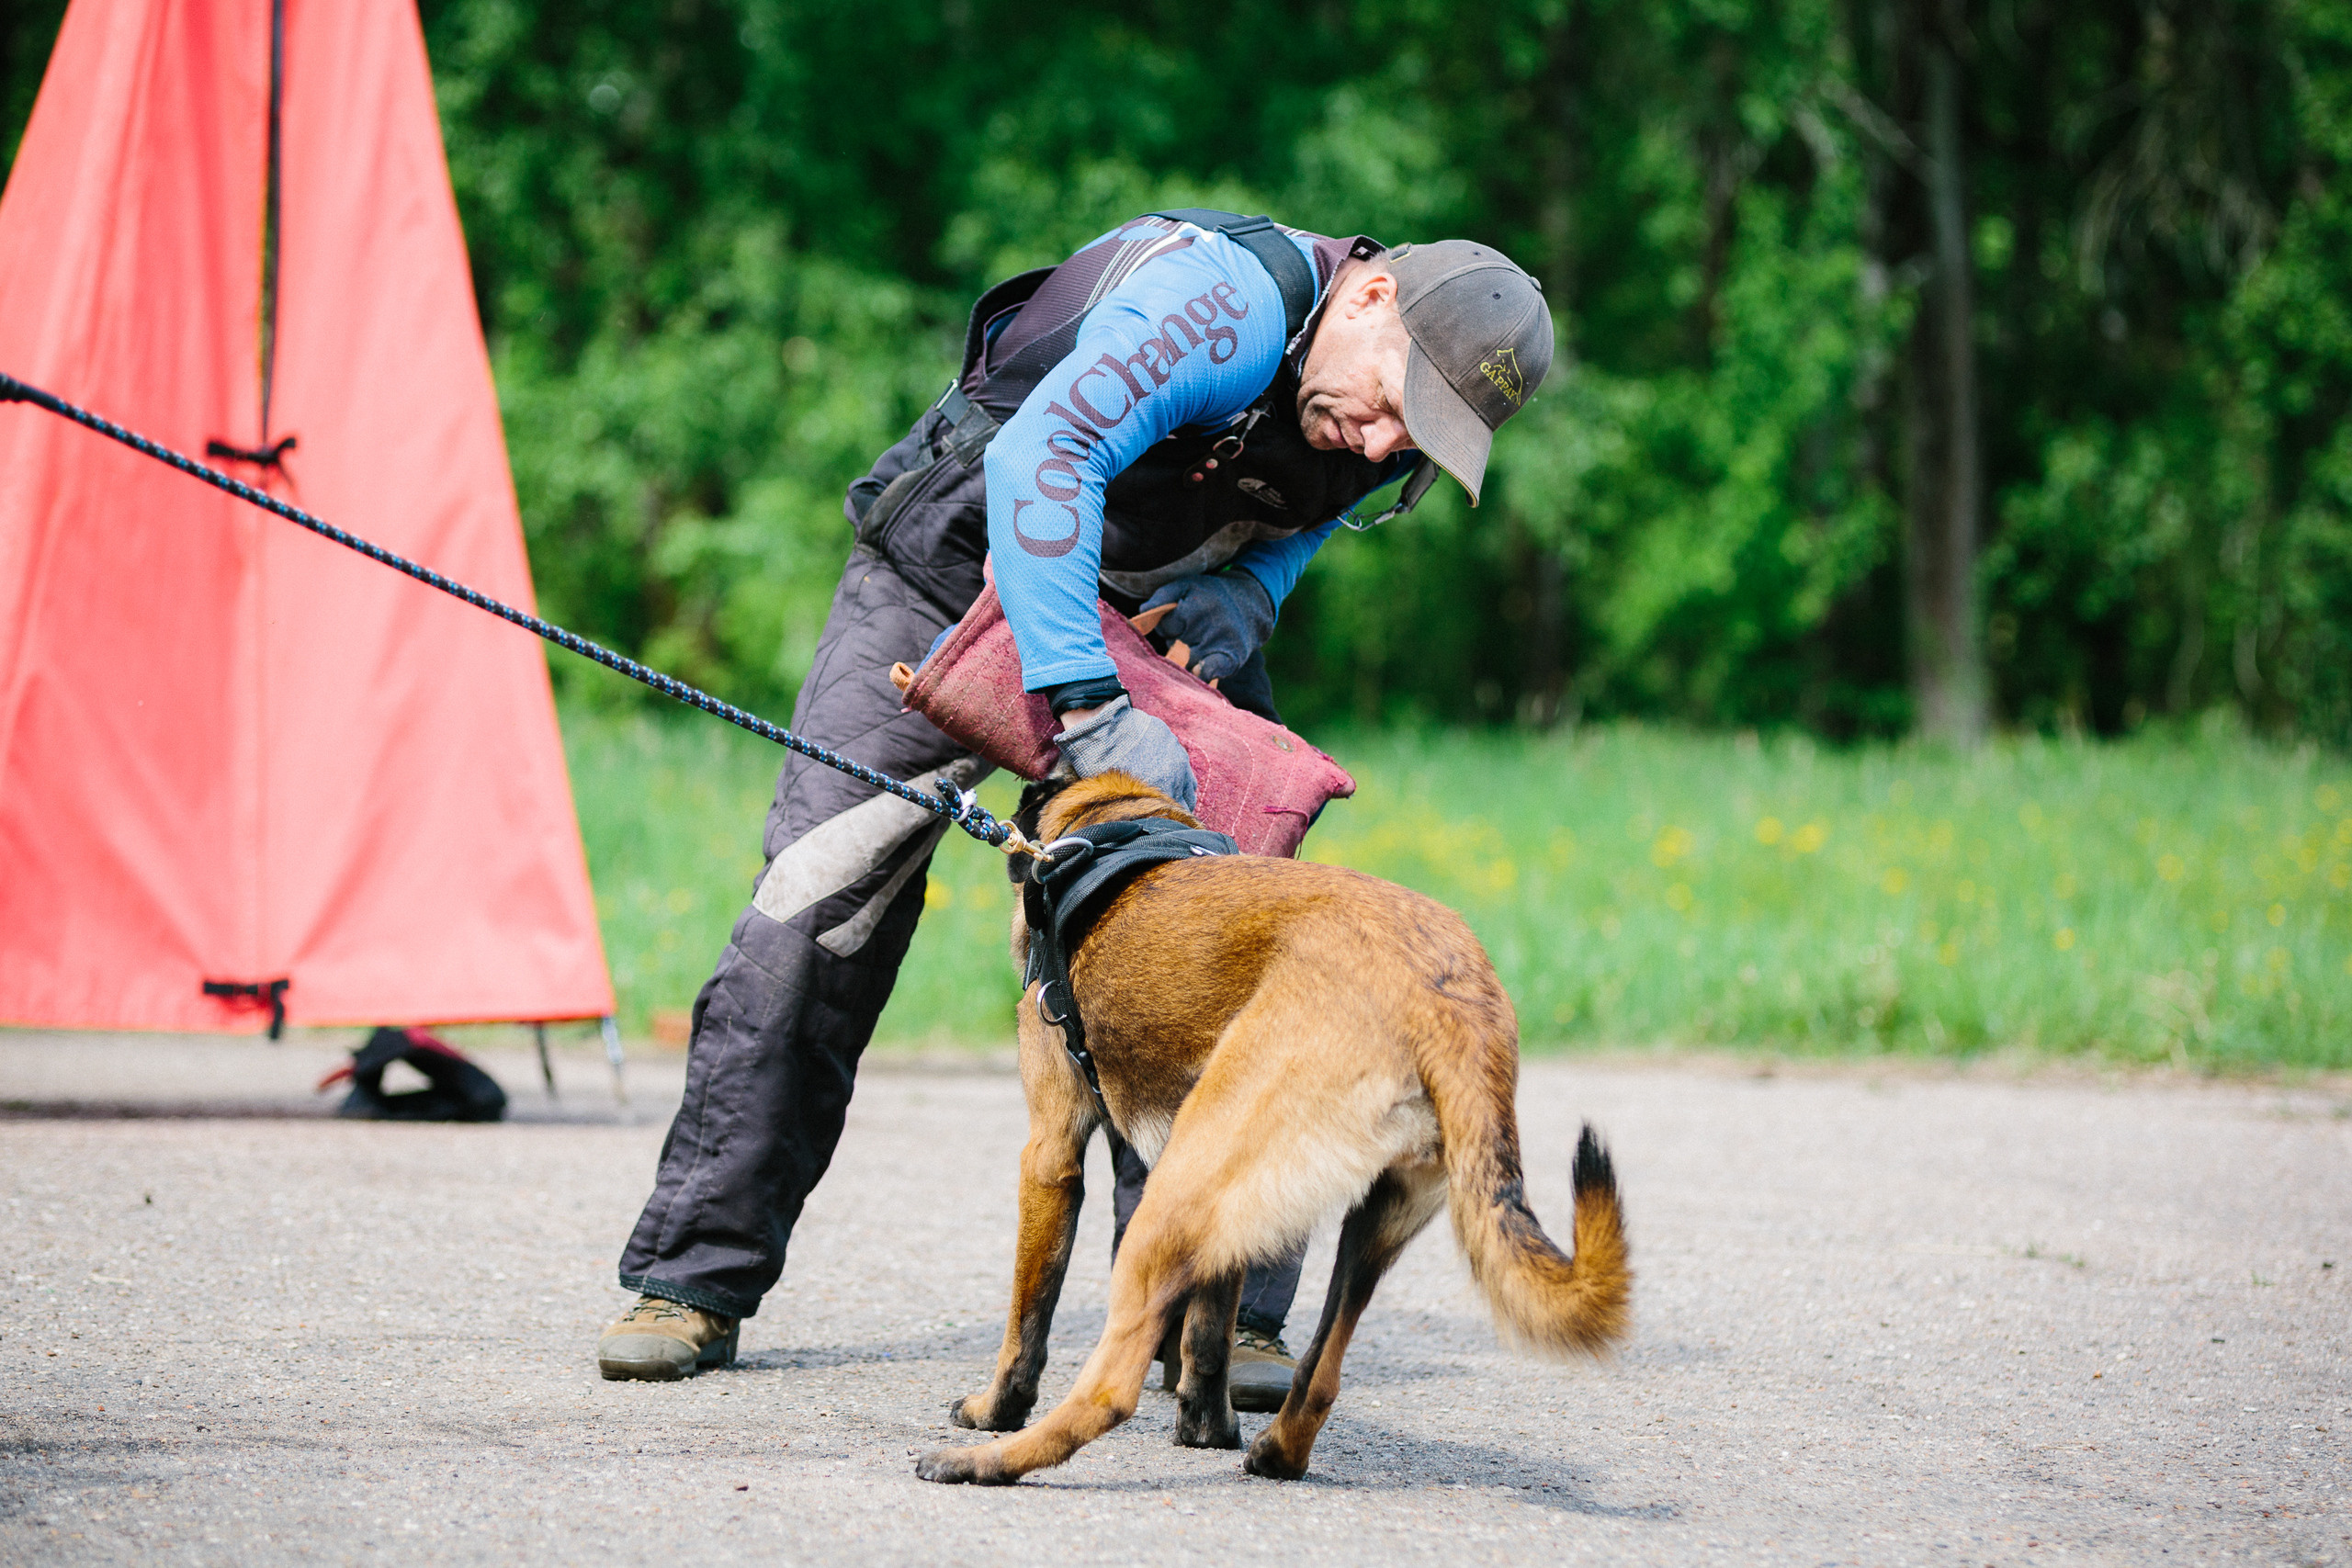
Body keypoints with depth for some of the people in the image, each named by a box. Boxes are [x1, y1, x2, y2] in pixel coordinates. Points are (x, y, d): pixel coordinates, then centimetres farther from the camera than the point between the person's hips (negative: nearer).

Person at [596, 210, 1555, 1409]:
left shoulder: (1379, 437, -11)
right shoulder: (1234, 300, -35)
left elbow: (1255, 564, 0)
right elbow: (1040, 456, -47)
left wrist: (1218, 624, -24)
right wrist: (1089, 707, -52)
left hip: (1151, 612, 6)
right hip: (952, 577, -6)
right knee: (808, 917, -9)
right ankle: (696, 1281, 0)